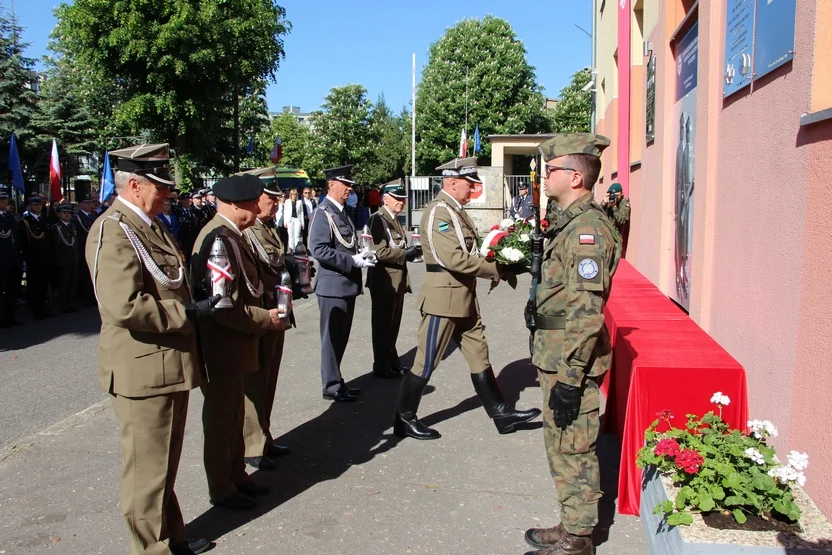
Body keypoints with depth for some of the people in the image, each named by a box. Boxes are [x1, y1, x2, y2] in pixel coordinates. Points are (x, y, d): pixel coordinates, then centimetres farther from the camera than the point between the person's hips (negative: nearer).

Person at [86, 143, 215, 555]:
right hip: (143, 371, -10)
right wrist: (187, 313, -21)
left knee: (166, 461, 22)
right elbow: (124, 306, -29)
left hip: (171, 364, 10)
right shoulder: (113, 232, -19)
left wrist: (196, 304, 8)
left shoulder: (151, 226, 13)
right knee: (147, 466, 7)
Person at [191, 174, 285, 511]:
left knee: (234, 414, 20)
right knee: (220, 417, 6)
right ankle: (221, 489, 22)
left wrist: (268, 311, 3)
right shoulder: (219, 239, -24)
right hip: (221, 348, -10)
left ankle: (236, 475, 36)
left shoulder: (230, 235, 8)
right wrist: (265, 319, -16)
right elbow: (224, 307, -28)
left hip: (234, 344, 10)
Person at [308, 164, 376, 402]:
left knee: (341, 337, 16)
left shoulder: (344, 212, 15)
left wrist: (363, 256, 2)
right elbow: (319, 250, -22)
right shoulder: (323, 213, -13)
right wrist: (354, 261, -21)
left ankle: (336, 381, 28)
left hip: (348, 284, 9)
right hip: (333, 285, -9)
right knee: (332, 338, 1)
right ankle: (332, 387, 11)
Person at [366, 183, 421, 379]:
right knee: (382, 325, 2)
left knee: (393, 325, 17)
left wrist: (410, 252, 5)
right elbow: (380, 252, -23)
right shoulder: (378, 219, -15)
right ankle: (381, 367, 13)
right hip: (384, 280, -9)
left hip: (398, 280, 9)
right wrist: (406, 254, -21)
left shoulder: (395, 220, 15)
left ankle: (392, 362, 28)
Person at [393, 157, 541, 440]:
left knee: (479, 357, 15)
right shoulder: (438, 211, -17)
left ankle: (501, 414, 26)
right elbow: (454, 259, -27)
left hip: (465, 298, 10)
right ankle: (404, 419, 17)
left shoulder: (457, 211, 13)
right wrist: (498, 268, -22)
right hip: (444, 298, -10)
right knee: (426, 362, 2)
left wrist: (500, 260, -2)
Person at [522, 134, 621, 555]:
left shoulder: (587, 228, -19)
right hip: (559, 360, 10)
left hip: (571, 366, -10)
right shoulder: (571, 223, 13)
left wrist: (569, 378, -23)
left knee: (573, 450, 3)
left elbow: (587, 312, -24)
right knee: (562, 447, 19)